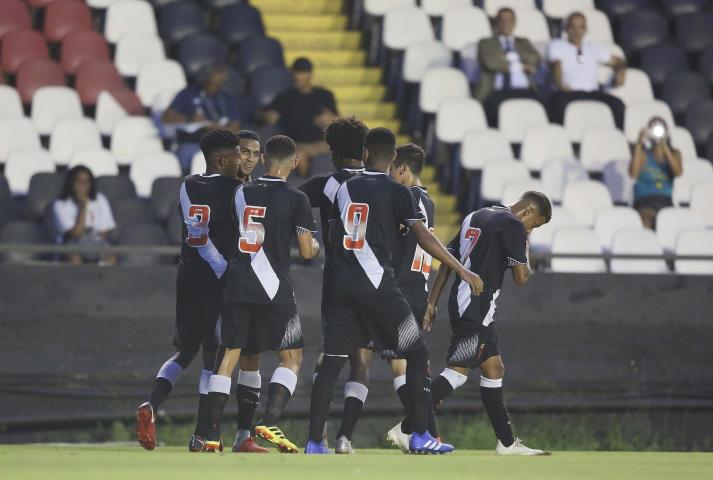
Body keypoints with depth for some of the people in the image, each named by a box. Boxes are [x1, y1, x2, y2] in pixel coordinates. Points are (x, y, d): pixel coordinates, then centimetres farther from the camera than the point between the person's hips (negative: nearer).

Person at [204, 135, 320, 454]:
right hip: (274, 289, -4)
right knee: (292, 357, 6)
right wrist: (316, 247, 18)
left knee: (229, 355, 8)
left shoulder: (241, 193, 9)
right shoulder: (296, 200, -4)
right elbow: (306, 251, -4)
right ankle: (270, 422, -11)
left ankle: (213, 433, 3)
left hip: (237, 285, 4)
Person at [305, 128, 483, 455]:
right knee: (416, 353, 6)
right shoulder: (396, 192, -4)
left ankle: (314, 442, -1)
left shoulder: (345, 189, 11)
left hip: (342, 284, 5)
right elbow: (423, 238, -10)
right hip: (377, 285, -5)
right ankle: (419, 436, 2)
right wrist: (463, 271, -7)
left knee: (332, 361, 5)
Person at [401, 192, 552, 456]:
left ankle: (507, 442, 17)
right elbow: (521, 277, -8)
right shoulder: (513, 225, -7)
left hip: (461, 303, 10)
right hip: (477, 309, -10)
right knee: (458, 370, -13)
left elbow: (447, 260, 18)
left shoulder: (475, 217, 19)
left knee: (494, 369, 14)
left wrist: (432, 302, 18)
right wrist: (524, 253, 11)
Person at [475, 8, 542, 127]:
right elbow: (489, 61, 0)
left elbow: (535, 59, 10)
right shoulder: (486, 44, 21)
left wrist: (510, 57, 2)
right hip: (497, 92, -2)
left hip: (524, 90, 2)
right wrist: (520, 66, 2)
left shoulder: (524, 43, 30)